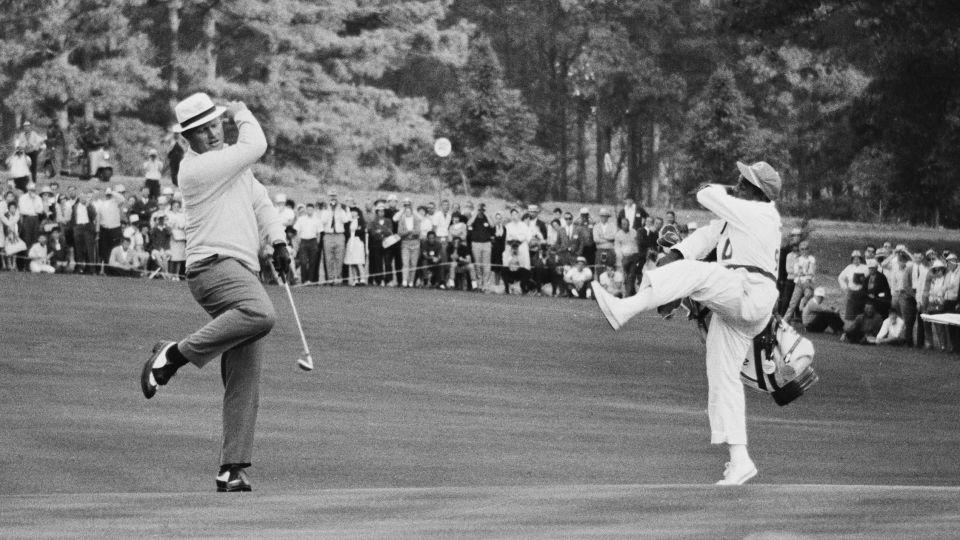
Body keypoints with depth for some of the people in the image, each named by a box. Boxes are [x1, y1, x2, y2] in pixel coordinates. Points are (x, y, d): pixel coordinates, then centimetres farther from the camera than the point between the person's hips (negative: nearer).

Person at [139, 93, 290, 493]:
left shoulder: (229, 160, 20)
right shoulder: (197, 167, -9)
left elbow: (259, 201, 24)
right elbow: (256, 146, -9)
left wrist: (277, 241, 9)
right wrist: (243, 114, 10)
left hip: (243, 273, 9)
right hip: (214, 264, -9)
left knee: (244, 384, 0)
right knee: (260, 315, -39)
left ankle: (232, 470, -2)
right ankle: (175, 356, -24)